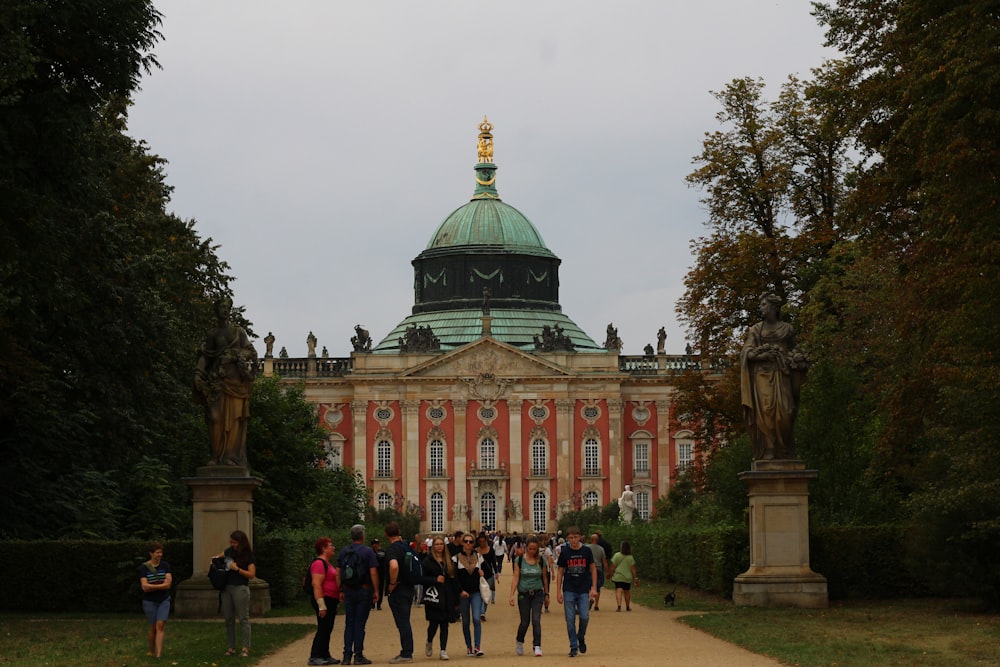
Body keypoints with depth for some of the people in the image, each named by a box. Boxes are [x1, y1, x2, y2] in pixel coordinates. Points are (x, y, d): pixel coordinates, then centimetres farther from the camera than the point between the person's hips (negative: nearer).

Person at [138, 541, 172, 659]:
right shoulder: (143, 568, -5)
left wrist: (152, 586, -14)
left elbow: (169, 583, -8)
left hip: (164, 600, 1)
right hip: (149, 601, -1)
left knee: (160, 625, -11)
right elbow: (144, 586, -14)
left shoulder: (165, 565, 2)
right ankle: (152, 651, 25)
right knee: (153, 627, 6)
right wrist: (161, 585, -12)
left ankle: (159, 654, -17)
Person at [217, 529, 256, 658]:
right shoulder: (229, 551, 10)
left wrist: (237, 569, -15)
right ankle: (231, 647, 12)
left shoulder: (248, 556, -5)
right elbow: (220, 556, 30)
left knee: (243, 618, -5)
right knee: (229, 619, 7)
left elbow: (252, 574, -10)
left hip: (240, 588, -6)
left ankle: (246, 648, -5)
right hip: (226, 588, 6)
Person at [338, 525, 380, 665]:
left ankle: (347, 655, 5)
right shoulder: (368, 551, -7)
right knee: (360, 623, -1)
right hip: (364, 590, -4)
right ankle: (358, 655, -1)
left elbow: (338, 573, 7)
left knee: (349, 623, 8)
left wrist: (341, 591, 13)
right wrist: (376, 591, -5)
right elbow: (373, 572, -12)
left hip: (348, 591, 4)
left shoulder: (343, 552, 6)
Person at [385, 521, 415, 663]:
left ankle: (406, 654, -3)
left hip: (398, 591, -8)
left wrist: (392, 583, -22)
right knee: (405, 622, 16)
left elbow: (394, 566, -34)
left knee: (402, 623, -5)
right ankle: (407, 652, 22)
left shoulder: (391, 549, -16)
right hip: (409, 588, 8)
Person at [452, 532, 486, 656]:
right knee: (465, 621, 6)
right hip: (462, 593, 0)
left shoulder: (479, 557, 6)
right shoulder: (456, 558, 0)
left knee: (476, 619, -14)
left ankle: (477, 647, -12)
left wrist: (483, 574, -6)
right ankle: (469, 647, 17)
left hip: (476, 592, 0)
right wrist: (460, 591, -14)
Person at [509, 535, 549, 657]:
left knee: (536, 620, -12)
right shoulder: (519, 560, -4)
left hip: (537, 593, 0)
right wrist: (512, 595, -11)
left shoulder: (541, 560, -1)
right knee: (525, 622, 4)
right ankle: (519, 641, 31)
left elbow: (544, 578, 9)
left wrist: (546, 594, 14)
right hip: (524, 594, 0)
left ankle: (537, 647, -10)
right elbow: (515, 578, -5)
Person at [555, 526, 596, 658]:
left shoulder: (586, 551, 0)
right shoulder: (564, 552, 0)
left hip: (584, 590, 0)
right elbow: (560, 572, 4)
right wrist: (558, 591, 0)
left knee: (584, 617, -9)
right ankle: (573, 647, 8)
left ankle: (581, 637, 19)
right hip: (569, 591, 0)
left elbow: (593, 569, 6)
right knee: (570, 620, -1)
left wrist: (594, 588, -2)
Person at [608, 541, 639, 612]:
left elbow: (612, 568, -3)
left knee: (619, 591, -11)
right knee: (627, 592, 16)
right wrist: (635, 578, 3)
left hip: (618, 577, -2)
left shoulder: (616, 556, -5)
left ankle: (619, 605, -31)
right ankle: (627, 607, 28)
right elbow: (633, 569, -2)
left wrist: (611, 575, 9)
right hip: (628, 578, 2)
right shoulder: (630, 558, -1)